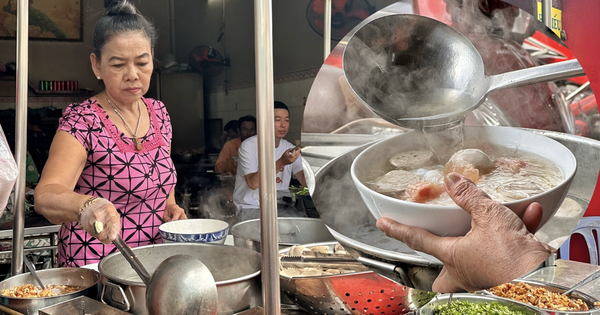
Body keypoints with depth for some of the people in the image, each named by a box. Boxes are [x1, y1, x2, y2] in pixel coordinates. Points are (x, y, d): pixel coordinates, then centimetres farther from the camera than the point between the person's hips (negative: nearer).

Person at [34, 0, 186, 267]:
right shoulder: (81, 120, -11)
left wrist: (170, 205, 1)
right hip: (94, 264, -3)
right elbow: (44, 196, -24)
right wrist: (87, 205, -43)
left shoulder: (159, 112, 5)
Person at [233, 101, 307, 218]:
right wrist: (281, 162, -30)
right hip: (249, 208, -5)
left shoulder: (290, 148, 7)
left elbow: (305, 180, -6)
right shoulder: (249, 146, -9)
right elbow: (253, 183, -22)